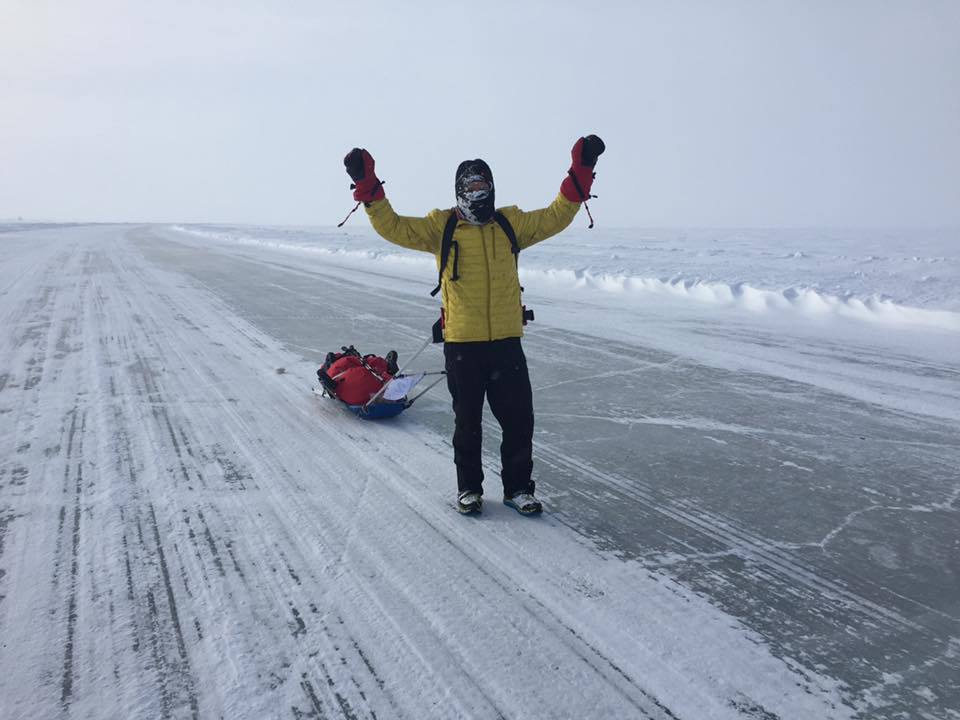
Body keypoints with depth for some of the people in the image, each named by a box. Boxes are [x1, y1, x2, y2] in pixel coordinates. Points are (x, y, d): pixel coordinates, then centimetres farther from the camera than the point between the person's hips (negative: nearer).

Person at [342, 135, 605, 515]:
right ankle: (468, 487, 29)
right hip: (461, 343, -2)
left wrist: (581, 171, 2)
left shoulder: (511, 223, 9)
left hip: (507, 341, 2)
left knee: (519, 420, 6)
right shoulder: (441, 226, 2)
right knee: (467, 422, 12)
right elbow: (393, 227, -3)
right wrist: (367, 185, -13)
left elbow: (556, 216, 10)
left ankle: (518, 487, 23)